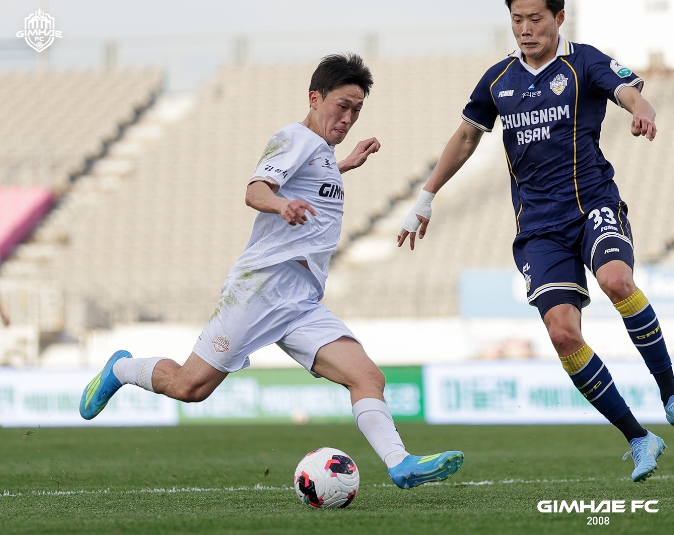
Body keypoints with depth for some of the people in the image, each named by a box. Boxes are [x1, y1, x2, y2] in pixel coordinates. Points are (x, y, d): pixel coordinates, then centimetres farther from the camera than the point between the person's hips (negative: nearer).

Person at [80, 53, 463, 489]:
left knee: (368, 377, -13)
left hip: (305, 305, 8)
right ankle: (122, 369, 22)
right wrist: (282, 204, -40)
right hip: (265, 282, -8)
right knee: (192, 385, -6)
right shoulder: (295, 138, -2)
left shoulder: (323, 151, 25)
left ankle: (401, 465, -27)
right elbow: (256, 191, -20)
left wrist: (345, 166, 47)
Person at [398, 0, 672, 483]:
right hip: (540, 225, 4)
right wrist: (426, 200, 28)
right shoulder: (499, 80, 13)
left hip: (593, 203, -4)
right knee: (563, 332, -15)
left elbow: (629, 90, -21)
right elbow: (467, 136, 26)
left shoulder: (585, 63, -1)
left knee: (616, 280, -35)